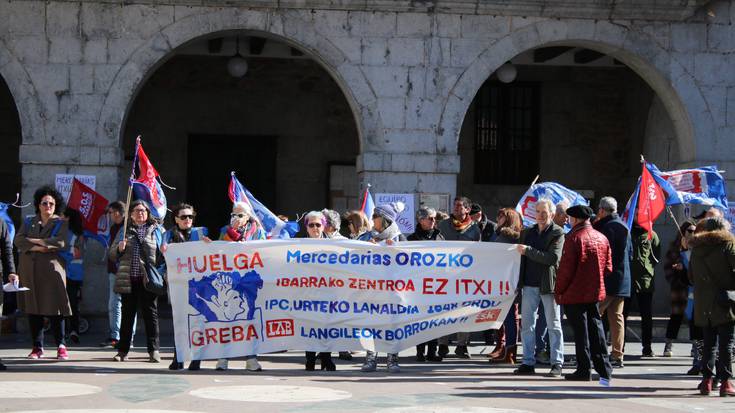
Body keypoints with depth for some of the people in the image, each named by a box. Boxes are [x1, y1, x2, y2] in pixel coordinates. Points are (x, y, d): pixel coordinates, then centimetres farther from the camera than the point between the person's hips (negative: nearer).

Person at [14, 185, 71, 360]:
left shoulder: (61, 223, 6)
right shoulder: (28, 222, 16)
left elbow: (61, 242, -11)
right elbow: (18, 240, 2)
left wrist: (35, 241, -7)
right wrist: (37, 248, -13)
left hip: (51, 269, -3)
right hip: (29, 271, 3)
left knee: (54, 308, -9)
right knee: (33, 309, 2)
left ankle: (61, 346, -3)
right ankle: (37, 347, 7)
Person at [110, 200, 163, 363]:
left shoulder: (156, 230, 9)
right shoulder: (124, 231, 15)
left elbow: (163, 254, 7)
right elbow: (112, 255, 15)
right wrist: (119, 248, -7)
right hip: (128, 279, 2)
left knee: (150, 313, -3)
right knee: (127, 314, 5)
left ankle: (154, 350, -1)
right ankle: (122, 351, 10)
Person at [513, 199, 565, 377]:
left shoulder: (558, 234, -5)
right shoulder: (528, 232, 14)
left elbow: (553, 258, -17)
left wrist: (528, 250, -17)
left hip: (548, 285, -6)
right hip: (529, 285, 6)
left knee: (553, 325, 1)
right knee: (526, 324, 4)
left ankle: (557, 363, 5)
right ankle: (528, 362, 9)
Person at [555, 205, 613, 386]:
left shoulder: (574, 238, -13)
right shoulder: (602, 238, 8)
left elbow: (566, 268, -15)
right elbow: (608, 268, 11)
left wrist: (558, 291, -6)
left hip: (575, 295, -6)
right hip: (595, 293, 6)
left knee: (581, 332, 0)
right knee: (596, 330, 9)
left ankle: (583, 370, 3)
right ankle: (604, 371, 5)